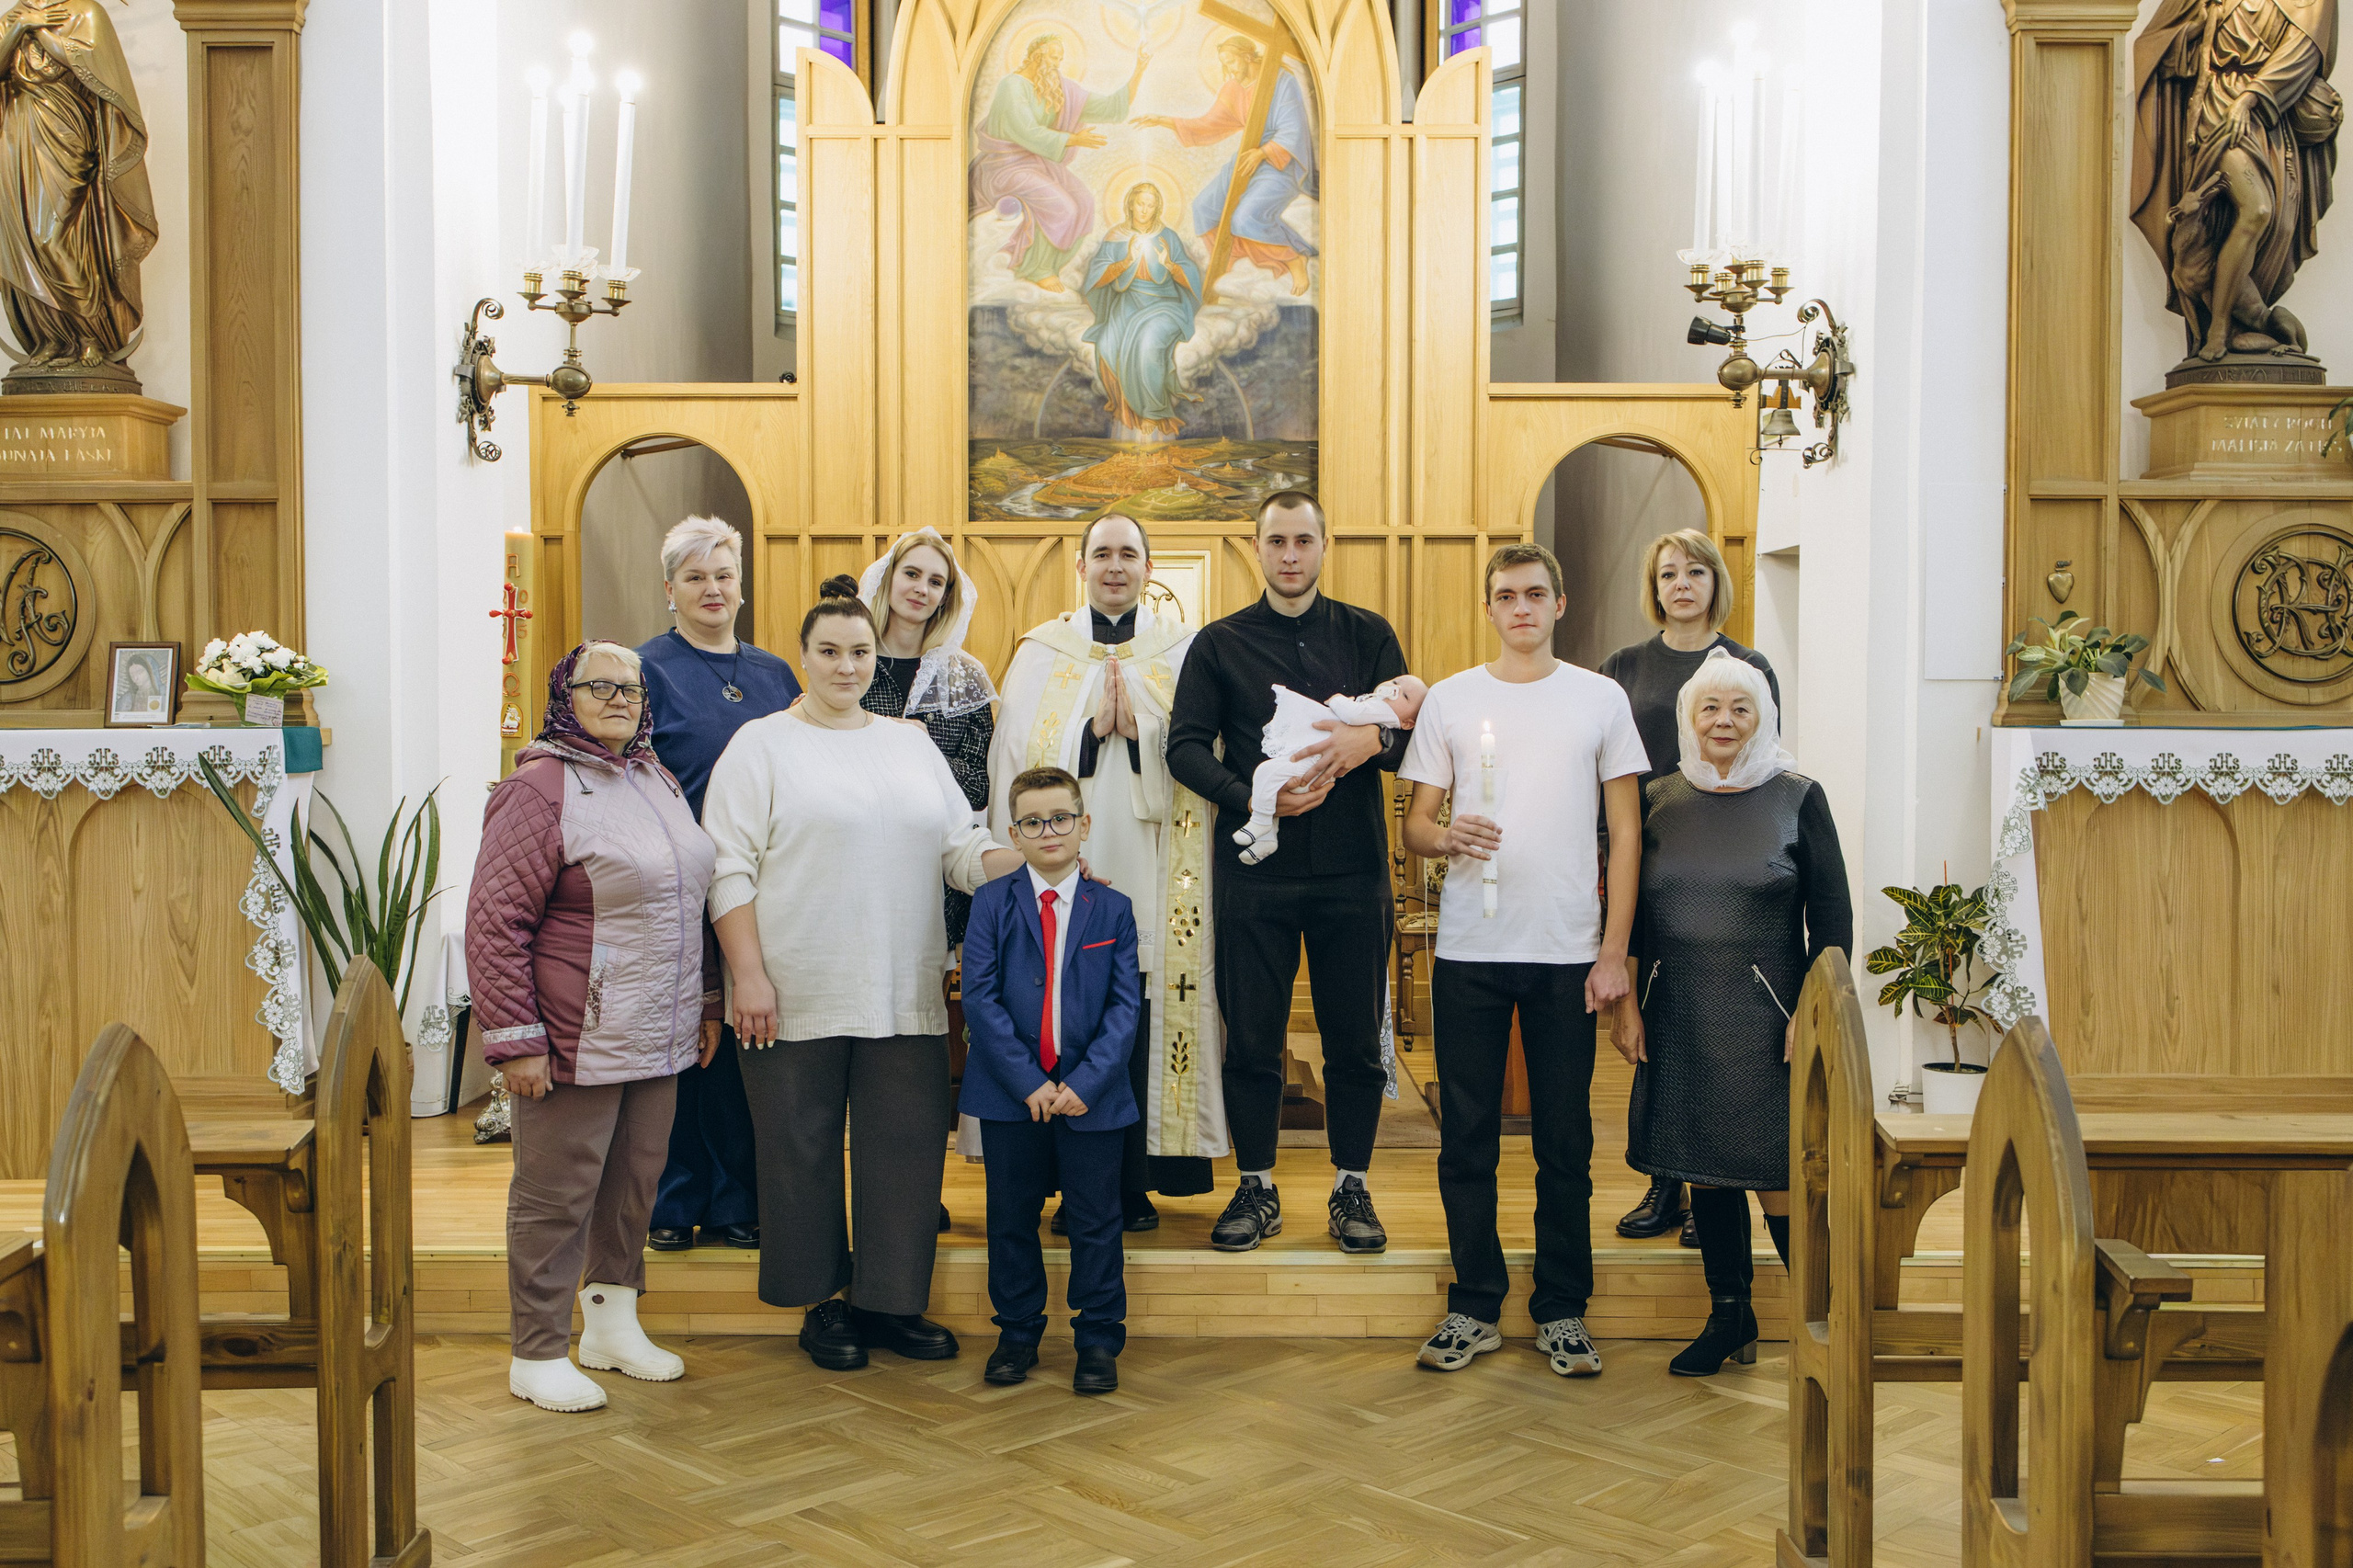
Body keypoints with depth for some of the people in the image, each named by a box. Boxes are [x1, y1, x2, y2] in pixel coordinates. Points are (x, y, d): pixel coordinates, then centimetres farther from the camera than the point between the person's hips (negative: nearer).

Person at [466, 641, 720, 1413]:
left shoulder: (656, 779, 13)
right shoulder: (539, 789, -13)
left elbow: (691, 901, 21)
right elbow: (495, 923, -16)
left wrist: (706, 1002, 19)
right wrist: (515, 1040, -18)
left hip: (659, 1038, 8)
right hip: (577, 1045, -8)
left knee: (634, 1187, 16)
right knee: (557, 1197, 3)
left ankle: (613, 1327, 32)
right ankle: (538, 1356, 16)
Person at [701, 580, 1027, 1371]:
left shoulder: (911, 745, 16)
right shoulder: (762, 744, 1)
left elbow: (961, 849, 15)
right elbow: (729, 869, -5)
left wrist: (1031, 857, -3)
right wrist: (748, 973, -13)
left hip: (903, 996, 4)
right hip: (795, 997, -4)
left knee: (906, 1143, 5)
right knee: (803, 1150, 4)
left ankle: (888, 1302, 18)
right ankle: (823, 1303, 20)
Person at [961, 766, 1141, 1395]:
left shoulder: (1113, 909, 2)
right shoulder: (993, 903, 0)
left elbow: (1125, 1004, -2)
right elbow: (979, 995, -6)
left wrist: (1087, 1082, -13)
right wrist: (1027, 1080, -14)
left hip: (1092, 1094, 0)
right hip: (1011, 1093, 0)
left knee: (1095, 1220, 5)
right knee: (1011, 1218, 10)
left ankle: (1099, 1339, 18)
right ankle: (1018, 1332, 25)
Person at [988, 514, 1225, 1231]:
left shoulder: (1184, 651, 10)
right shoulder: (1041, 653, 11)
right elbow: (1017, 760, 1)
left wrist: (1139, 727, -12)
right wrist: (1093, 728, -11)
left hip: (1153, 873, 0)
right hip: (1062, 870, 0)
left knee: (1142, 1021, -3)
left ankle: (1136, 1180, 7)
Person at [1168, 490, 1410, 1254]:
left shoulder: (1368, 636, 9)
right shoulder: (1220, 643, 8)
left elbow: (1414, 732, 3)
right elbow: (1185, 747, 0)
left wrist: (1372, 739, -20)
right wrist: (1251, 795, -16)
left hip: (1352, 869, 0)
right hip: (1255, 868, 0)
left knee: (1357, 1037, 5)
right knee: (1251, 1036, 4)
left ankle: (1351, 1187, 19)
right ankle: (1256, 1187, 18)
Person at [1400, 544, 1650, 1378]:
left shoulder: (1601, 699, 5)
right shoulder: (1450, 699, 7)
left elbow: (1626, 832, 5)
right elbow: (1415, 823, 9)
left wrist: (1614, 952, -1)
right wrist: (1446, 836, -16)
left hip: (1568, 953, -1)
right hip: (1469, 950, 1)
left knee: (1566, 1142, 5)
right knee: (1467, 1138, 5)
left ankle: (1562, 1311, 18)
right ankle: (1475, 1308, 17)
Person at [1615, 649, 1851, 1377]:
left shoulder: (1797, 798, -1)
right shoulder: (1658, 799, 7)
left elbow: (1832, 913, 0)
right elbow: (1629, 908, 10)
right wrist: (1627, 1002, 4)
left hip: (1764, 1016, -3)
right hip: (1678, 1018, 3)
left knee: (1775, 1170, -6)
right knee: (1704, 1165, 10)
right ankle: (1729, 1316, 22)